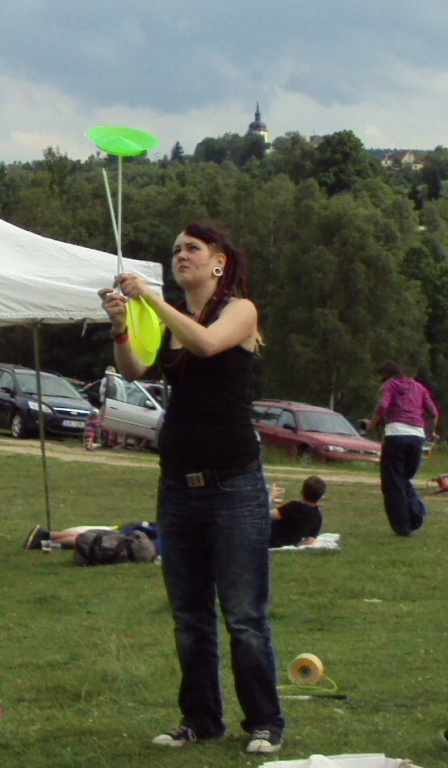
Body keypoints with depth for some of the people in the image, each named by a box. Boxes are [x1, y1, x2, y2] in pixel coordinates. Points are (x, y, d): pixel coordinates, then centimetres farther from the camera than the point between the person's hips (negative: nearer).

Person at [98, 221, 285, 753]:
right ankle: (200, 720, 17)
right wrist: (120, 326, -23)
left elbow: (207, 342, -24)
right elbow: (134, 371, -5)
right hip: (178, 484, 6)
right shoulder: (169, 321, 10)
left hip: (234, 484, -6)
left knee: (244, 615, -4)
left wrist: (151, 297, -22)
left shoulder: (240, 310, -4)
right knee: (189, 614, 9)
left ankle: (265, 723, 4)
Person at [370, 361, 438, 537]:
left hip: (395, 433, -5)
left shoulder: (389, 385, 8)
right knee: (405, 478, 21)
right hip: (417, 436, 5)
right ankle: (416, 510, -4)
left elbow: (382, 406, -11)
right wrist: (431, 433, 29)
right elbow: (433, 412, 14)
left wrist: (373, 423, 5)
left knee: (393, 483, 3)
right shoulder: (418, 387, 21)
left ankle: (402, 526, -1)